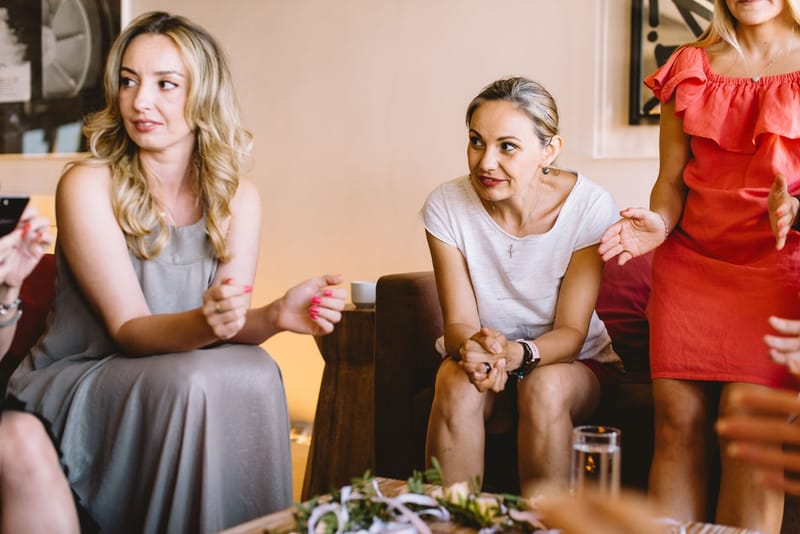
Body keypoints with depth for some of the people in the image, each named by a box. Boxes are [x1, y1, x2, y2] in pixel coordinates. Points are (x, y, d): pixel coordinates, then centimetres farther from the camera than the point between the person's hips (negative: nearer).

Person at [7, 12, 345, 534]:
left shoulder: (237, 197, -1)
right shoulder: (87, 187, -13)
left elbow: (230, 323, -7)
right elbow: (128, 329, -17)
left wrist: (275, 315, -29)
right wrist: (203, 322, -37)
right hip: (72, 386, -3)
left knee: (257, 372, -26)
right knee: (190, 383, -30)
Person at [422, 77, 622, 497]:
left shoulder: (590, 206, -18)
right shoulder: (446, 206, -14)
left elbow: (571, 332, -18)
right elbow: (458, 321, -14)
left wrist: (518, 353, -40)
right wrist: (473, 350, -39)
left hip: (572, 362, 0)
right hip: (480, 354, 1)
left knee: (546, 387, -33)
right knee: (459, 388, -32)